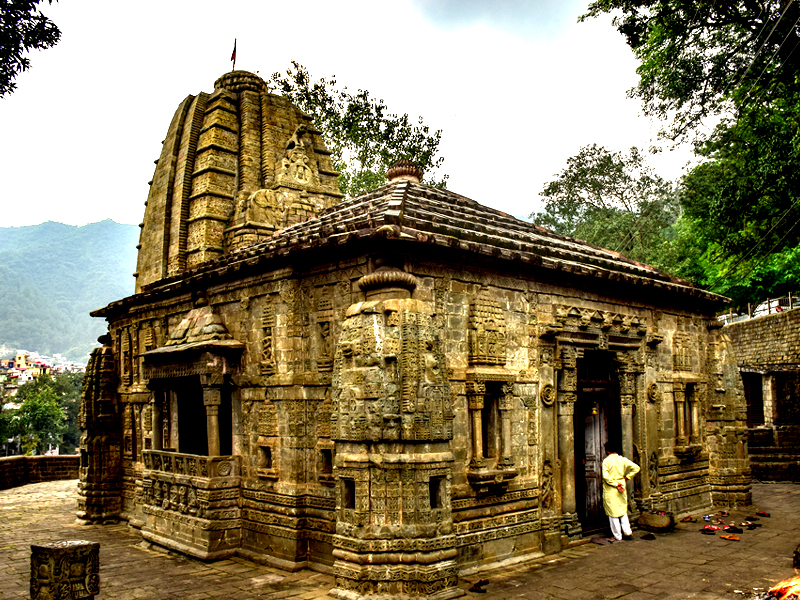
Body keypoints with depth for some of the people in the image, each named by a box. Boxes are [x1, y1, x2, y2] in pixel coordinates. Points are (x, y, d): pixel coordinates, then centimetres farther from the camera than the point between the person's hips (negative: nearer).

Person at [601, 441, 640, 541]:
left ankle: (617, 536, 9)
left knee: (613, 513, 4)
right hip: (622, 489, 5)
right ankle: (627, 531, 15)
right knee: (623, 510, 21)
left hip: (610, 491, -5)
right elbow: (636, 468, -1)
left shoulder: (606, 461, -11)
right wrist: (627, 477, 2)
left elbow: (606, 476, -21)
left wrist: (615, 485, -15)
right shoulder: (623, 459, 2)